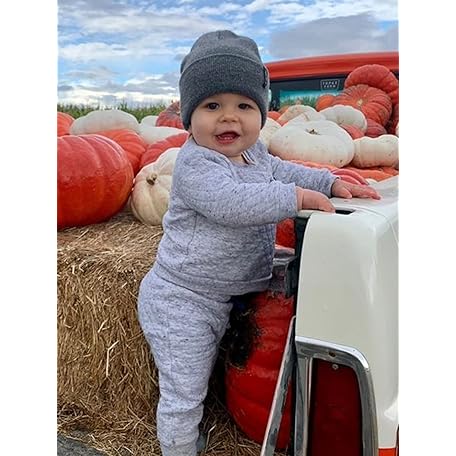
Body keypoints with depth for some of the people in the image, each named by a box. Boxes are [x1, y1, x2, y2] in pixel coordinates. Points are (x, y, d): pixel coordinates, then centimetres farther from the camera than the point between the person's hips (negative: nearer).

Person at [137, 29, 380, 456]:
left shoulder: (254, 153, 4)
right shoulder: (195, 164, -24)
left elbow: (283, 172, 17)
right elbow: (232, 201, -37)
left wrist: (332, 183, 4)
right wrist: (298, 196, -31)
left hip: (218, 299, 9)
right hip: (180, 302, -9)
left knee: (197, 382, 28)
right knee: (183, 394, 3)